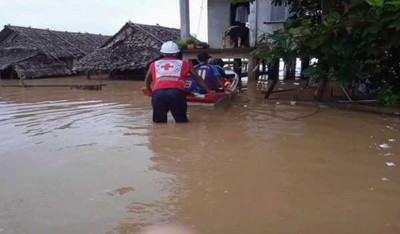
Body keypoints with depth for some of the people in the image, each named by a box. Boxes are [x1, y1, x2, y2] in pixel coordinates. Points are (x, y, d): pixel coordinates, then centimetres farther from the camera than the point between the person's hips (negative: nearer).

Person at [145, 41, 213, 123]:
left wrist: (150, 91, 58)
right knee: (182, 121, 9)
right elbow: (199, 79, 30)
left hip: (158, 93, 1)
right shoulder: (184, 64, 24)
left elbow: (147, 81, 40)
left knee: (159, 122, 11)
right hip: (177, 93, -1)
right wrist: (209, 91, 40)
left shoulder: (154, 64, 27)